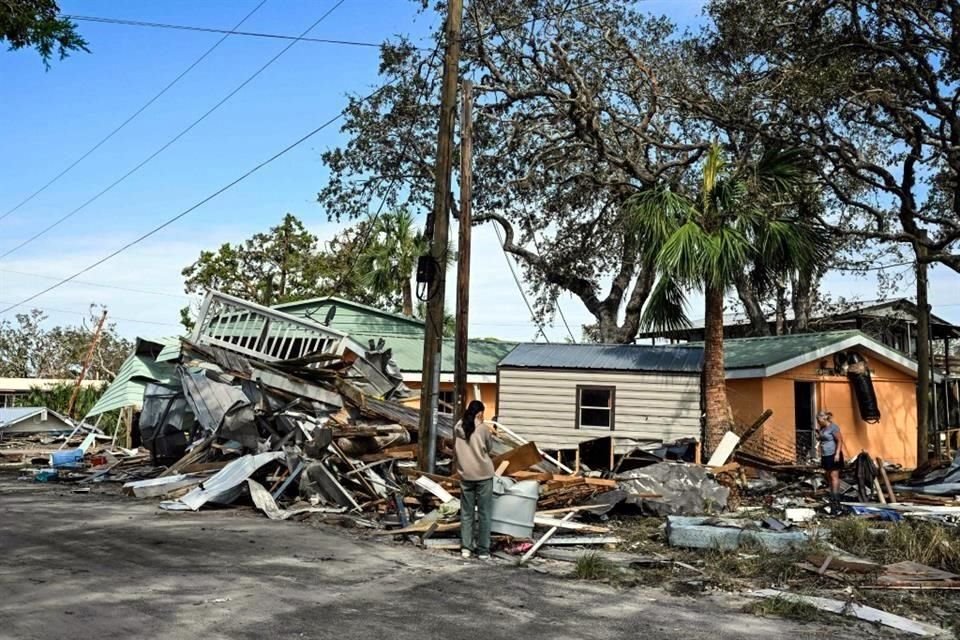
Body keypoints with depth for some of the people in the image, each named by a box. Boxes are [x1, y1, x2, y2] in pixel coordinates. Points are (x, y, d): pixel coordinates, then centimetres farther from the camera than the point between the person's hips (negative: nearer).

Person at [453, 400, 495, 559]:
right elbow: (489, 448, 3)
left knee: (466, 513, 13)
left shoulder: (457, 428, -1)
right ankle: (483, 550, 7)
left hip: (465, 476, 3)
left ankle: (465, 547, 14)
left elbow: (455, 451, 5)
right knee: (484, 513, 5)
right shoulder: (483, 428, -11)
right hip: (483, 475, -3)